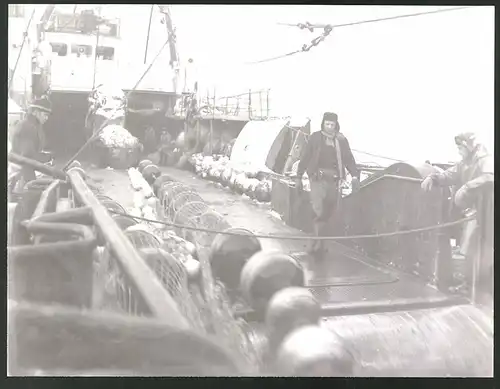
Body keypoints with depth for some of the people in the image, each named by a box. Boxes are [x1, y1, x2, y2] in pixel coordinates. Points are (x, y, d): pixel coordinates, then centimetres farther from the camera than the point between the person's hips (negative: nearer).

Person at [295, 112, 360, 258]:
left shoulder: (341, 140, 8)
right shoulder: (315, 137, 3)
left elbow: (349, 159, 7)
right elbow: (305, 157, 5)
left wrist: (355, 176, -5)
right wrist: (298, 176, 4)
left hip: (334, 179, 3)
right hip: (318, 178, -3)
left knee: (330, 211, 6)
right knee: (319, 211, -12)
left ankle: (319, 242, 20)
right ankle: (318, 242, -9)